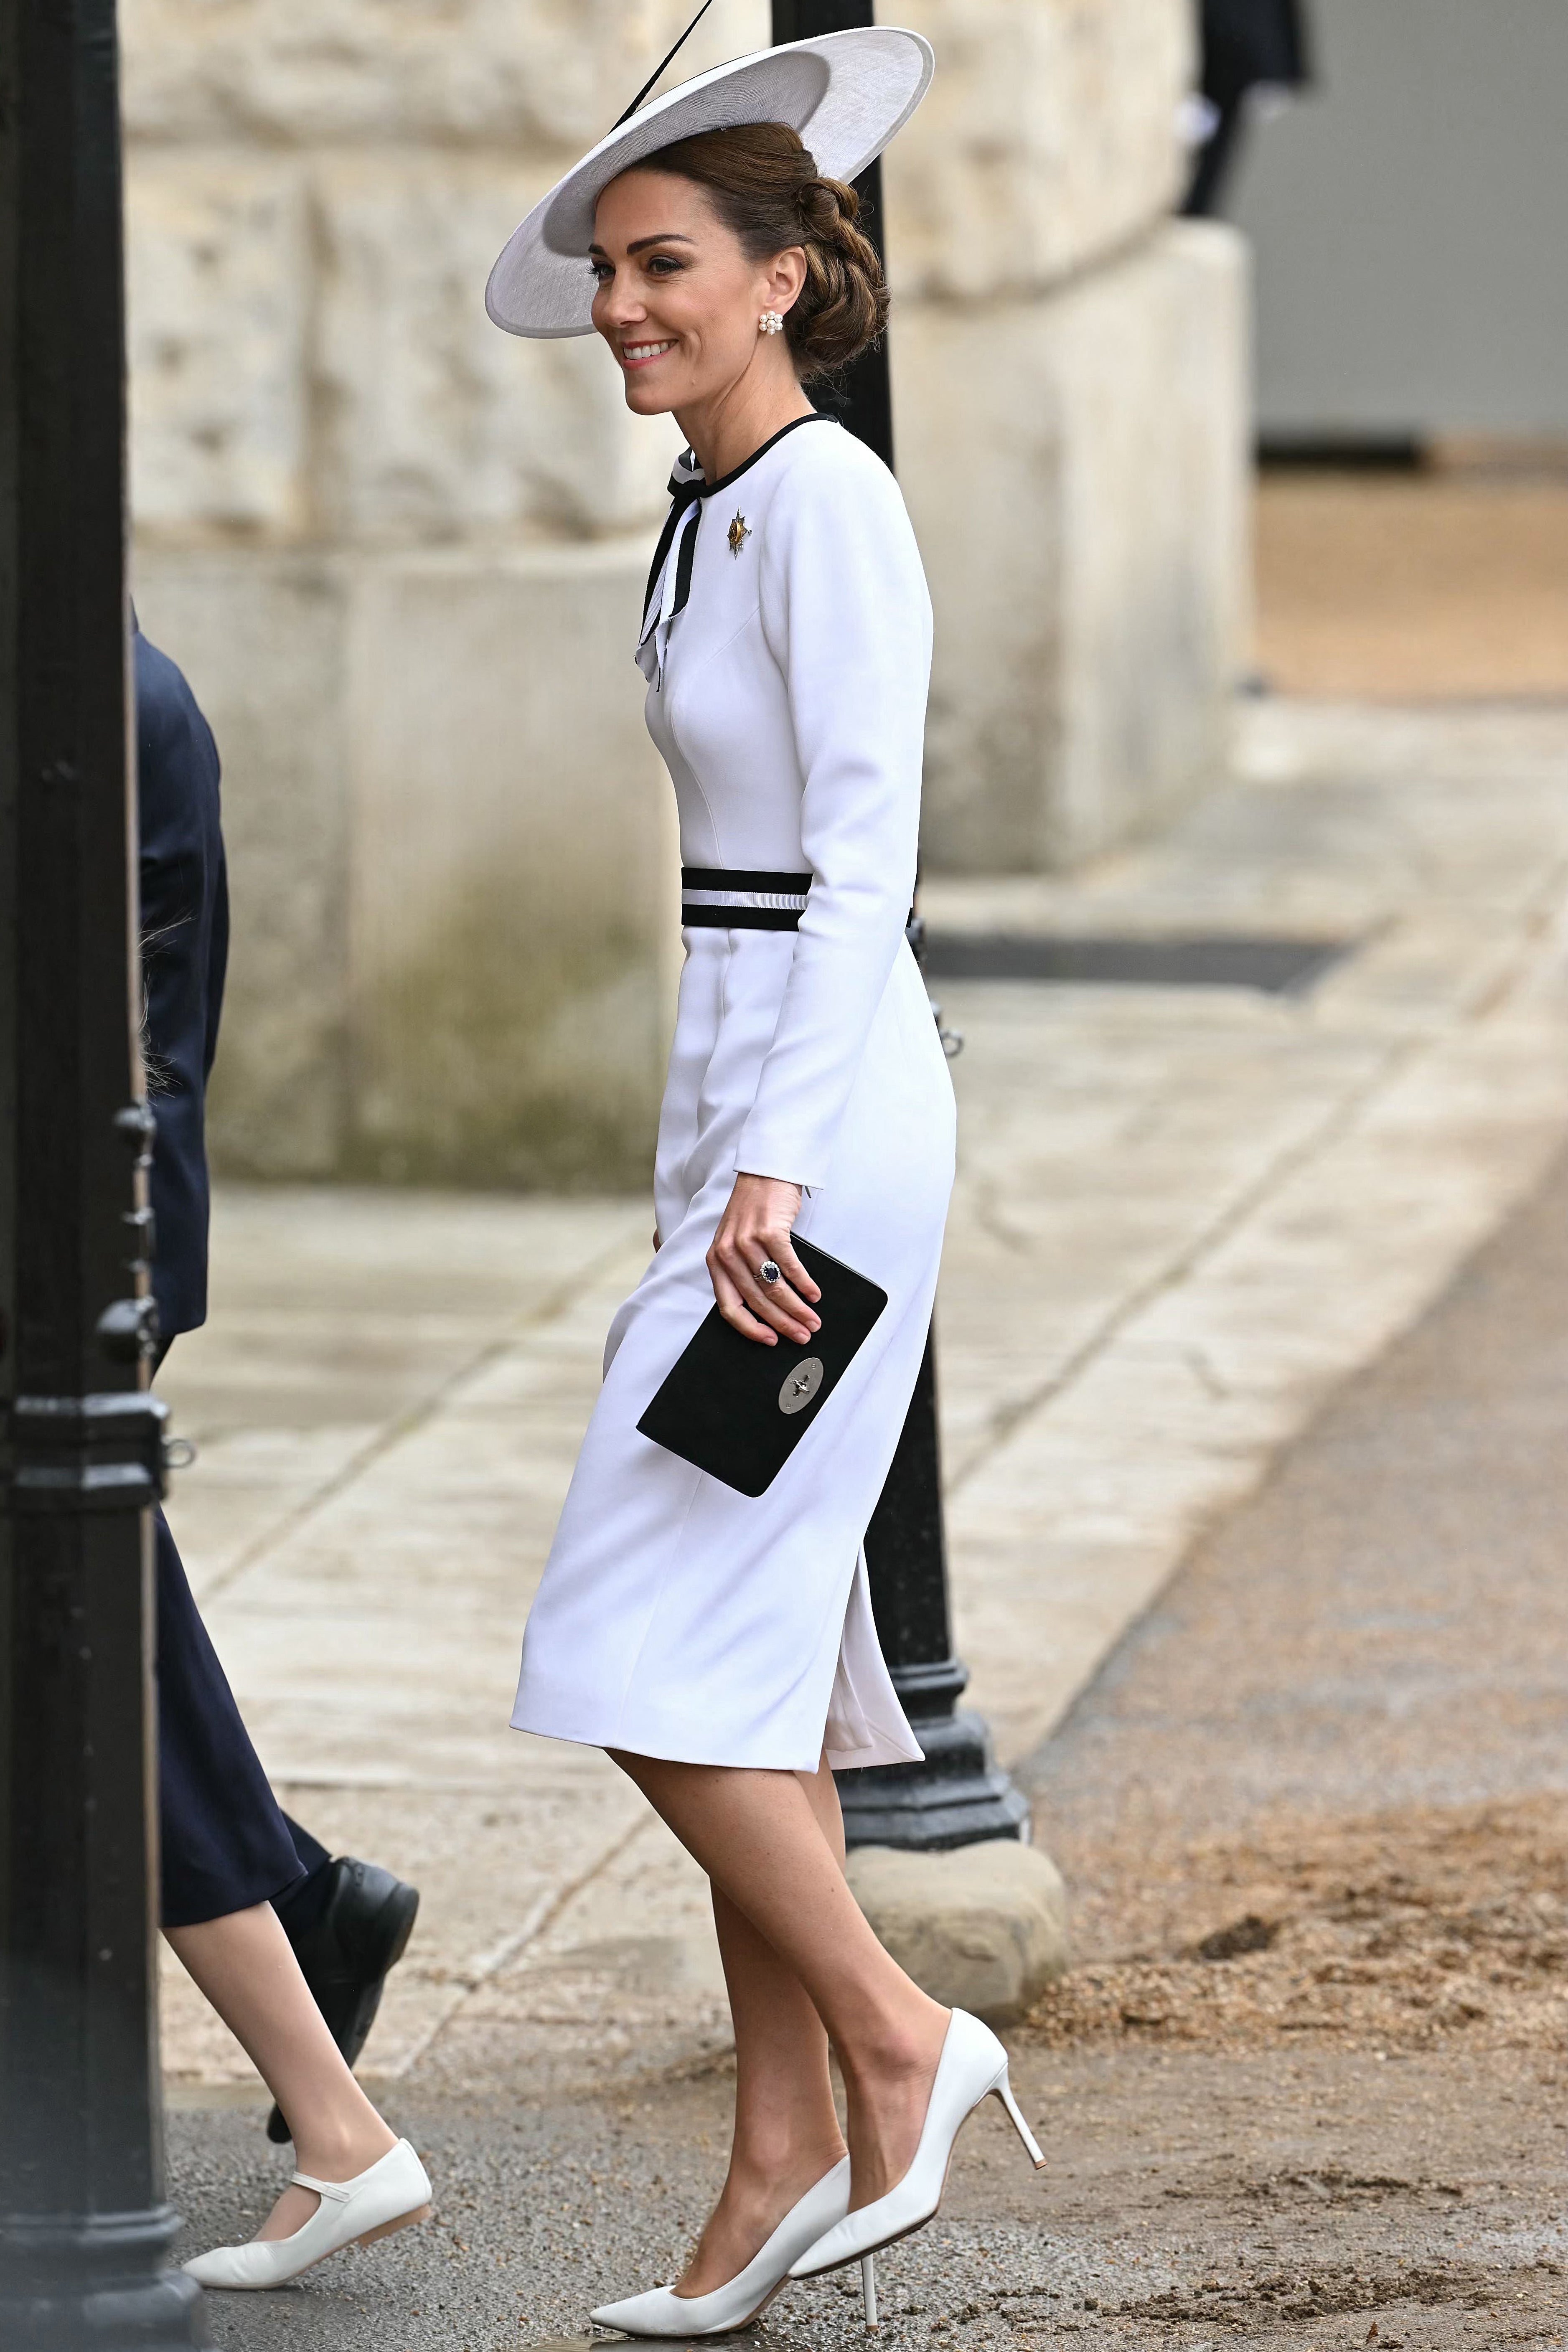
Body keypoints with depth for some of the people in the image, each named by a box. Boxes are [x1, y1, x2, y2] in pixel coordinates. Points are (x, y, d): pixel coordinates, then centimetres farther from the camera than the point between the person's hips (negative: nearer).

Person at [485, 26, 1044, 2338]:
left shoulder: (830, 500, -13)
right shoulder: (714, 513, 14)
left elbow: (871, 846, -20)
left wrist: (774, 1166, -26)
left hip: (821, 1111, -10)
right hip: (747, 1113, 10)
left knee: (647, 1650, -10)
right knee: (751, 1650, 9)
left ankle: (896, 2035, 1)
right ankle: (784, 2167, 12)